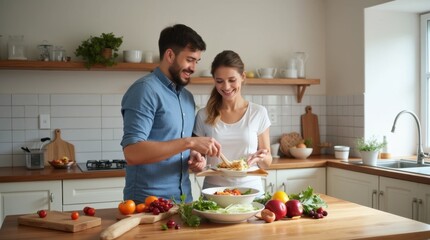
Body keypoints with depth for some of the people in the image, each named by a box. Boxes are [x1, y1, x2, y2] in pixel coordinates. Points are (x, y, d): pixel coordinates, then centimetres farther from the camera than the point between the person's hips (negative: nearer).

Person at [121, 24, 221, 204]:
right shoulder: (145, 89, -13)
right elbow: (132, 152, -22)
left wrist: (195, 157, 0)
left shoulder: (187, 97, 11)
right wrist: (189, 142, -25)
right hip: (147, 203, -7)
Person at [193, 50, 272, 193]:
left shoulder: (259, 113, 2)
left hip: (250, 188, 0)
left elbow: (267, 163, 8)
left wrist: (260, 158, -12)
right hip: (213, 190, 0)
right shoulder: (204, 115, 3)